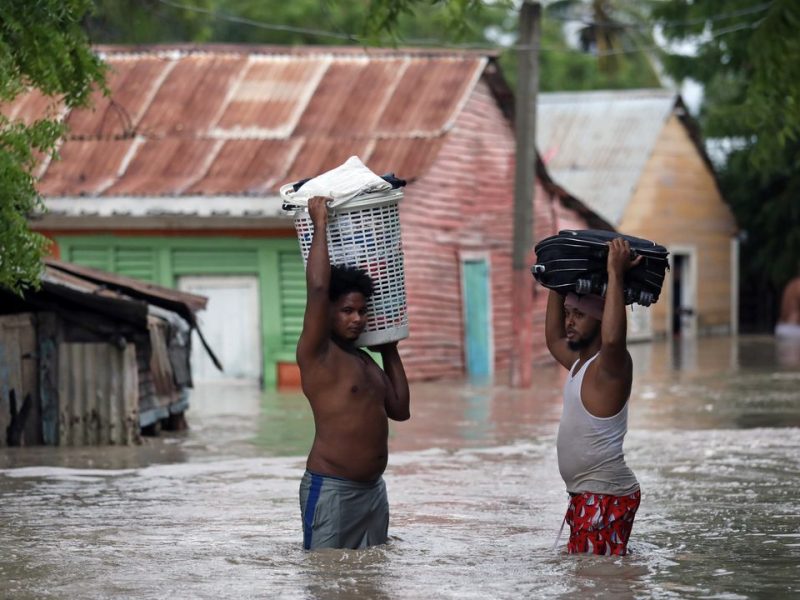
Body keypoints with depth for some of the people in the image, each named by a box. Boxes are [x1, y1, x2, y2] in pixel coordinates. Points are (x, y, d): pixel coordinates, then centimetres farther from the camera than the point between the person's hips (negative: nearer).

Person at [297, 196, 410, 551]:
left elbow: (399, 410, 21)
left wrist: (390, 351, 20)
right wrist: (320, 223, -13)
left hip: (374, 490, 8)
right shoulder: (316, 353, -8)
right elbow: (318, 288, -21)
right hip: (331, 490, -8)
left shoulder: (364, 359, 16)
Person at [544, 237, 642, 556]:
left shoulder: (611, 364, -14)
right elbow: (554, 338, 34)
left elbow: (613, 338, -38)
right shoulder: (580, 362, 15)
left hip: (607, 496, -10)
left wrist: (615, 274, -33)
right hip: (586, 494, 10)